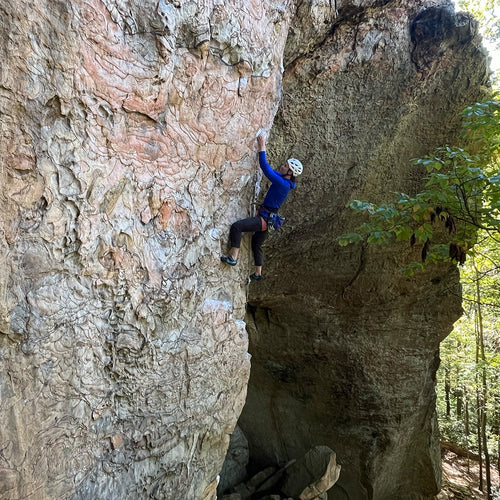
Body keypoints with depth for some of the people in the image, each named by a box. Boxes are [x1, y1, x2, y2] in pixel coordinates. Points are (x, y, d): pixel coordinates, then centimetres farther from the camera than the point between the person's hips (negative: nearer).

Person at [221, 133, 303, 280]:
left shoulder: (282, 184, -19)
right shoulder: (284, 181, 9)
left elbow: (266, 168, -23)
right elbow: (270, 170, 21)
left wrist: (262, 147, -17)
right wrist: (262, 148, 20)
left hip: (265, 218, -11)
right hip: (267, 219, 11)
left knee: (236, 226, -21)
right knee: (256, 244, 23)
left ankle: (233, 257, -16)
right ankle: (258, 274, 34)